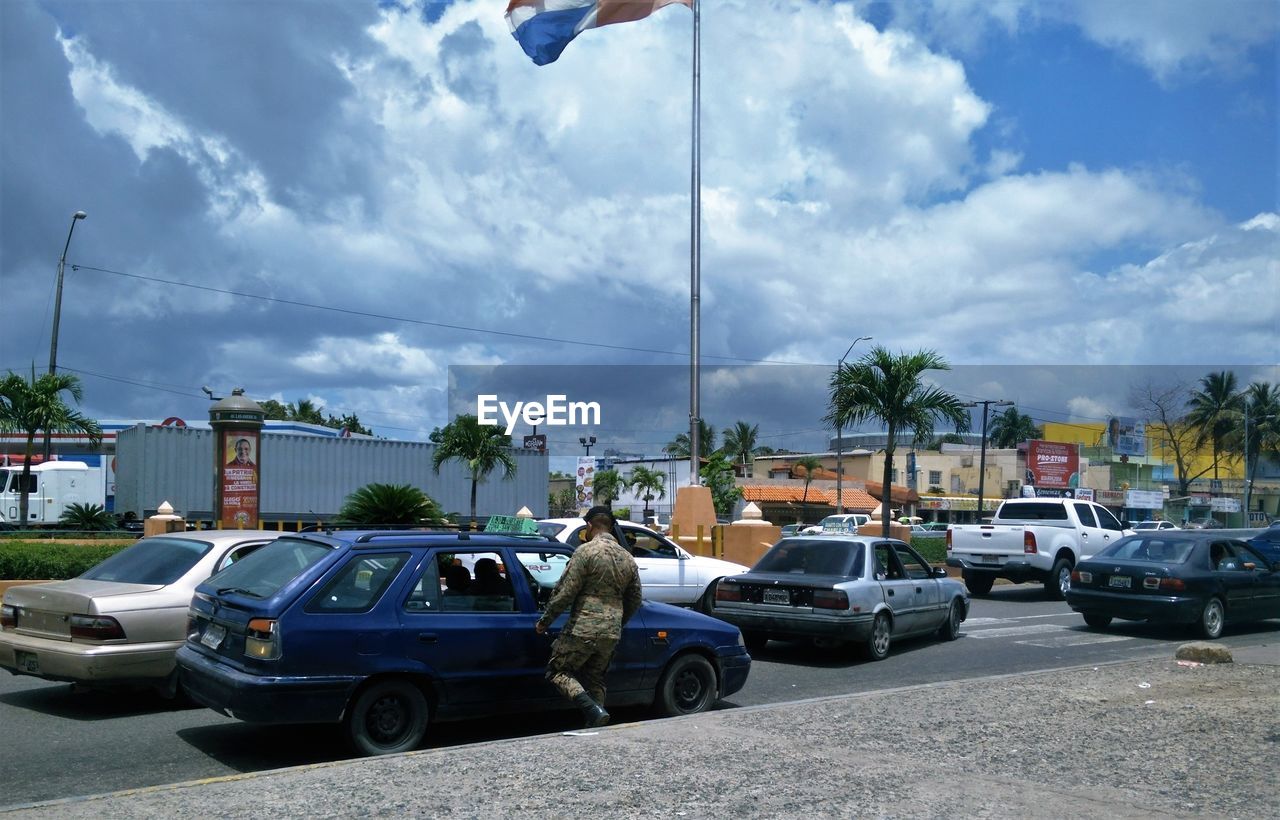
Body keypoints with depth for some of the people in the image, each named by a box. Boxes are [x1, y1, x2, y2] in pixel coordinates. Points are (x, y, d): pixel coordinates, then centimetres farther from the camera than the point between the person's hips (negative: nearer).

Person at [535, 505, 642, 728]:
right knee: (594, 680, 17)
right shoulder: (628, 558, 12)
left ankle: (593, 710, -14)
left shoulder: (585, 551, -9)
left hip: (583, 629, -6)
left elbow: (565, 592, -12)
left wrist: (545, 621, -2)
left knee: (558, 672, 6)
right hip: (611, 634, 6)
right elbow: (634, 601, 18)